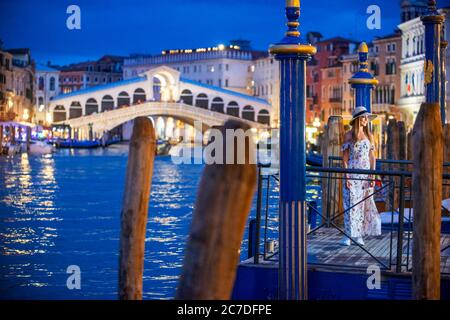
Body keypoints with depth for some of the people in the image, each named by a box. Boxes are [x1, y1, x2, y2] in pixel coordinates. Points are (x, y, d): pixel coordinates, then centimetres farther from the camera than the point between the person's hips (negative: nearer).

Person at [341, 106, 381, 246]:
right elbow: (345, 157, -2)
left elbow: (372, 157, 9)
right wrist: (346, 176, -10)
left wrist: (372, 176, 0)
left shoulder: (368, 135, 9)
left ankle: (359, 235, 8)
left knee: (364, 203, 2)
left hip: (366, 174, 3)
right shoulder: (349, 135, 0)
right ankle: (348, 236, -1)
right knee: (350, 203, -5)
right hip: (352, 173, -3)